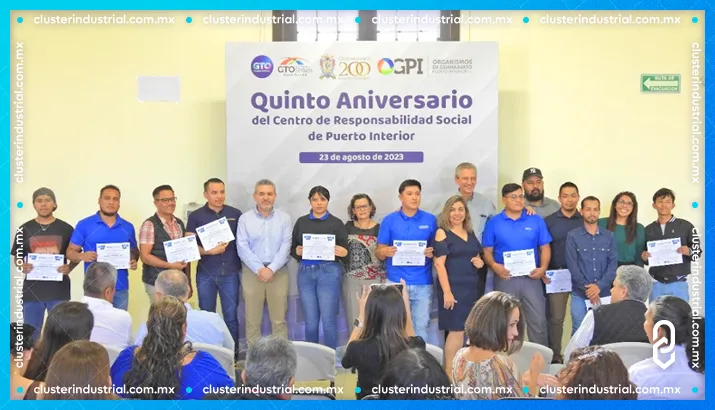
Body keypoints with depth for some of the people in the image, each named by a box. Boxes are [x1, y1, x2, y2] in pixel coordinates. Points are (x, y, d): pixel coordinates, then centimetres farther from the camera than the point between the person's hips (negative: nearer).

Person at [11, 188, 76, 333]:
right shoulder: (24, 229, 5)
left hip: (59, 290, -1)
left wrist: (69, 268, -12)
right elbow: (17, 257, 11)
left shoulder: (66, 229, 2)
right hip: (32, 290, 1)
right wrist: (21, 267, -11)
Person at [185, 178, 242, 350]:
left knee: (231, 317, 5)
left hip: (230, 273, 0)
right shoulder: (196, 216, 2)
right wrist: (211, 251, -16)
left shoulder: (235, 214, 5)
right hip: (206, 273, 0)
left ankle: (233, 355, 14)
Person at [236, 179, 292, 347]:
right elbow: (242, 247, -4)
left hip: (278, 272, 0)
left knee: (279, 319, 3)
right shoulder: (245, 218, 3)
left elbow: (286, 246, -3)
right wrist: (259, 269, -13)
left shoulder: (284, 218, 5)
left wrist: (271, 269, -13)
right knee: (252, 320, 3)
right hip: (252, 272, 0)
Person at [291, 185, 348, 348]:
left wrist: (343, 252, -21)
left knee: (328, 319, -3)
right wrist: (297, 251, -12)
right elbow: (292, 248, 10)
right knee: (310, 320, 7)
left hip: (329, 272, -3)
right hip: (305, 272, 3)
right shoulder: (301, 222, 10)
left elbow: (345, 251, 2)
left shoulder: (336, 223, 3)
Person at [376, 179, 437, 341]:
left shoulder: (430, 220, 4)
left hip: (423, 283, 1)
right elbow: (379, 252, 3)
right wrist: (386, 252, -20)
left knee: (421, 327, 8)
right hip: (396, 282, -1)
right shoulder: (389, 220, 1)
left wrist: (432, 253, -14)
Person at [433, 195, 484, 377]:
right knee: (457, 330, -8)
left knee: (466, 330, 9)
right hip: (453, 287, -6)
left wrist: (480, 262, 1)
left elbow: (477, 257, 26)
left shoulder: (471, 233, 14)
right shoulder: (442, 233, -4)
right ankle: (449, 373, 0)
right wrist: (447, 291, -19)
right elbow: (439, 264, -12)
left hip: (472, 287, 6)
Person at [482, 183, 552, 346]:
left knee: (538, 321, 1)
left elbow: (545, 247, 6)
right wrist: (494, 266, -18)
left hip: (531, 278, 1)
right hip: (504, 278, 0)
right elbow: (487, 251, 1)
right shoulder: (493, 223, 2)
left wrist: (543, 268, -11)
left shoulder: (536, 221, 5)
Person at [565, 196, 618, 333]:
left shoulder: (609, 236, 7)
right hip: (580, 294, -2)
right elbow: (572, 265, -5)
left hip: (604, 293, 2)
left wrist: (599, 286, -13)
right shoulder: (572, 236, 0)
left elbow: (613, 264, 0)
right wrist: (587, 288, -12)